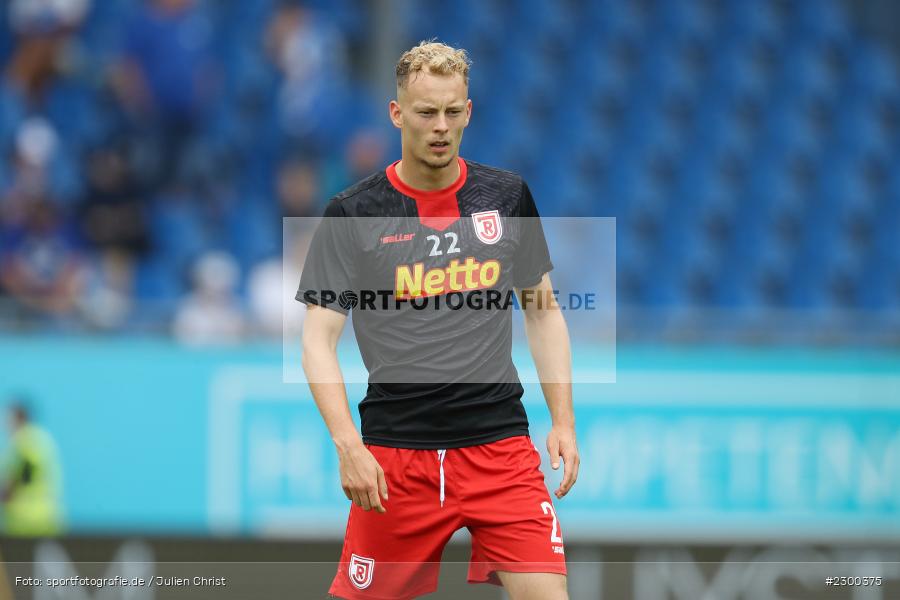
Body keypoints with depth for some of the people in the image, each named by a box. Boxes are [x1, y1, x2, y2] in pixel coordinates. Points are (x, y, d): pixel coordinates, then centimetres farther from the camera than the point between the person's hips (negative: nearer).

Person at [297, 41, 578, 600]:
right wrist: (348, 444, -17)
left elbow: (544, 312, 15)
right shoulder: (352, 214, -3)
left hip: (499, 443, 1)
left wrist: (564, 420, 6)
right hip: (394, 451, -1)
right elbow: (319, 339, -4)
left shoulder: (509, 197, 6)